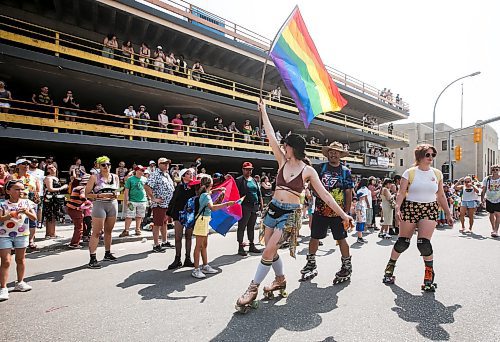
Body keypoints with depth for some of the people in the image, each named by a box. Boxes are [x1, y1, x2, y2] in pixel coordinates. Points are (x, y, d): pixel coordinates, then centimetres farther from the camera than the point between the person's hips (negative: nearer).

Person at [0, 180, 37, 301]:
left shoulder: (27, 203, 0)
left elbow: (34, 218, -4)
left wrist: (27, 212, -21)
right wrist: (11, 214, -30)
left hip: (22, 234, 3)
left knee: (21, 259, 14)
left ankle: (20, 283, 29)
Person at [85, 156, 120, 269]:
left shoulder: (115, 177, 10)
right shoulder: (94, 177, -2)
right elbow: (87, 194, -5)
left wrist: (116, 194, -2)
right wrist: (99, 195, -18)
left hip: (113, 205, 5)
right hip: (99, 205, -5)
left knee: (109, 231, 14)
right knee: (96, 232, -6)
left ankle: (107, 253, 27)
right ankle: (92, 258, -3)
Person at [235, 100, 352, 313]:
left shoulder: (308, 171, -6)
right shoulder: (282, 161, 4)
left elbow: (325, 195, -4)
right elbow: (271, 136, 3)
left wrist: (342, 214, -8)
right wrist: (263, 111, 5)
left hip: (291, 213, -5)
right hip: (273, 208, 5)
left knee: (269, 251, -11)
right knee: (271, 249, 12)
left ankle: (253, 288, 3)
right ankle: (280, 279, 35)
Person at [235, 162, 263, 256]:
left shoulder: (254, 180, 17)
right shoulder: (239, 180, -3)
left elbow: (259, 193, 20)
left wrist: (261, 203, 12)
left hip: (255, 206, 6)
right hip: (244, 207, -6)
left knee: (251, 227, 14)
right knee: (242, 227, -1)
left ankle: (252, 245, 24)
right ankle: (240, 247, 7)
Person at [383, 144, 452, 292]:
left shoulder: (437, 173, 9)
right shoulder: (410, 173, -2)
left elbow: (441, 196, 15)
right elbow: (401, 193, -8)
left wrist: (448, 213, 13)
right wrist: (397, 208, -22)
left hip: (429, 210, 2)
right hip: (410, 208, -2)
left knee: (424, 242, -12)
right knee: (403, 242, 4)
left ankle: (429, 275, 7)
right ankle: (390, 266, 26)